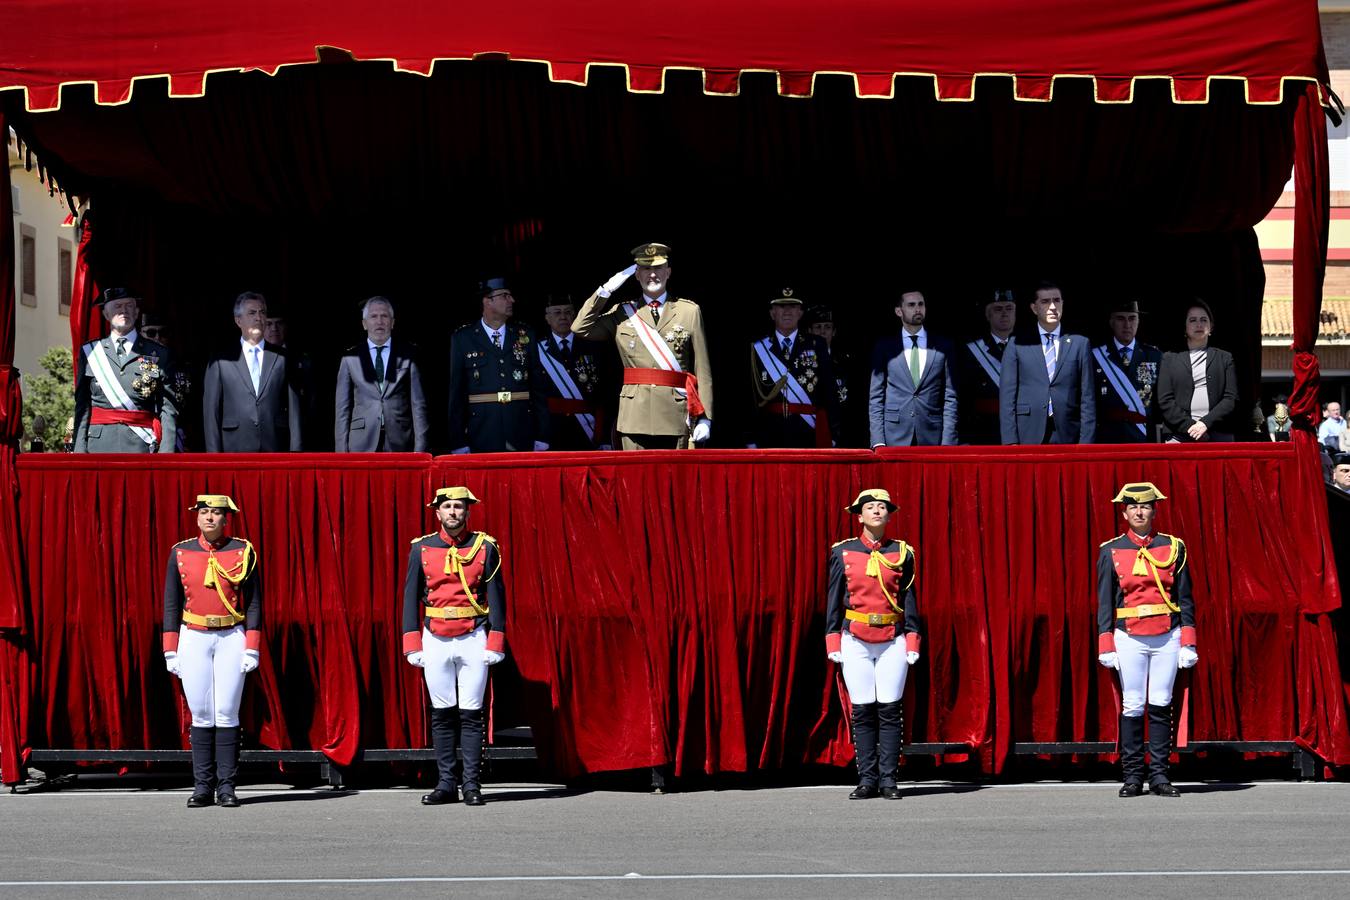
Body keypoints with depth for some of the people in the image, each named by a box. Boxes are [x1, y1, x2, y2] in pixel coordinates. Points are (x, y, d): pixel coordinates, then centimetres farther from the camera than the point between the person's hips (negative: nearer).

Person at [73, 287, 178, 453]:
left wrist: (166, 452, -7)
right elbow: (82, 408, 9)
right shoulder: (89, 353, 12)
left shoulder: (159, 354, 9)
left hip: (142, 446, -1)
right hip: (100, 444, 1)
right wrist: (80, 451, 0)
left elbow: (168, 409, 4)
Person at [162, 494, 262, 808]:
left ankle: (226, 787, 1)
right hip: (194, 640, 1)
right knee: (201, 714, 1)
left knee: (226, 713, -3)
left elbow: (254, 603, -1)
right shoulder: (180, 553, 3)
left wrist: (252, 649, -7)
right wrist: (170, 651, 1)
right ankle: (202, 787, 4)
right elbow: (172, 604, 6)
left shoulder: (243, 552, -1)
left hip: (231, 640, -1)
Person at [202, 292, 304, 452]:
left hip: (275, 451, 1)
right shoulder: (221, 362, 8)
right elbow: (211, 413, 6)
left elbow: (293, 409, 8)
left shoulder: (282, 359, 11)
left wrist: (295, 451, 1)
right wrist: (214, 455, -2)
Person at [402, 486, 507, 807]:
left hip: (473, 640, -1)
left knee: (471, 714, -2)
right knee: (441, 714, 3)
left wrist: (495, 644, -5)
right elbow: (411, 597, 6)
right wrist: (413, 645, 0)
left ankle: (471, 784, 1)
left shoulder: (485, 548, 2)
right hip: (435, 641, 2)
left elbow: (497, 597, 1)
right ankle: (446, 783, 6)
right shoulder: (421, 549, 5)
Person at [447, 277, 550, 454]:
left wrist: (542, 438, 2)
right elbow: (456, 393, 3)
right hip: (482, 438, -2)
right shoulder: (463, 338, 4)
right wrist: (459, 444, -3)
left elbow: (538, 388, 9)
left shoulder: (525, 335, 10)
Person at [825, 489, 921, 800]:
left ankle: (888, 779, 3)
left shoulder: (902, 552, 6)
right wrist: (833, 643, 1)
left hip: (893, 642, 0)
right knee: (863, 712, 0)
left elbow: (909, 599, 7)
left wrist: (912, 642, 0)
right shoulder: (843, 552, 5)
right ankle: (867, 780, 5)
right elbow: (834, 598, 7)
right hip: (856, 642, 0)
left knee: (890, 710, -2)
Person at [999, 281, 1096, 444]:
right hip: (1029, 436, -1)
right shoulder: (1018, 345, 8)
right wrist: (1010, 442, -5)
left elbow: (1087, 398, 8)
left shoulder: (1079, 344, 11)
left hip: (1067, 437, 1)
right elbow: (1007, 395, 5)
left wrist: (1086, 442, -1)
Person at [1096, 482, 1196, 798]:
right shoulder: (1111, 552, 5)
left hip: (1167, 637, 1)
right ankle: (1132, 776, 3)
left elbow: (1185, 598, 7)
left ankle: (1159, 775, 5)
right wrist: (1106, 646, -3)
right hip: (1129, 638, -1)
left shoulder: (1173, 547, 7)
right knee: (1132, 707, -1)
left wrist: (1188, 642, 1)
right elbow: (1105, 602, 5)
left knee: (1161, 705, 1)